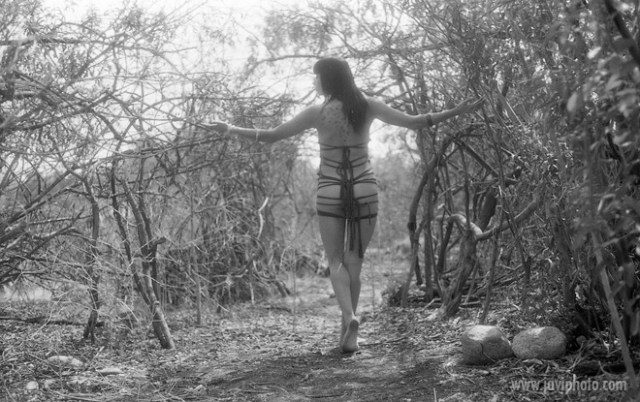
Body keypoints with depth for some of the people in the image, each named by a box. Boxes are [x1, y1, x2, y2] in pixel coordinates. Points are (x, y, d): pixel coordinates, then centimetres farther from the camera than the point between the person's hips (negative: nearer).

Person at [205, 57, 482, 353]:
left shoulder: (317, 113, -7)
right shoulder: (367, 107, -2)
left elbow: (270, 136, -6)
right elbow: (413, 122, -4)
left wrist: (230, 129, 4)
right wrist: (456, 112, 4)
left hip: (330, 192, -2)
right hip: (364, 190, 2)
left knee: (336, 261, 6)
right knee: (354, 261, 9)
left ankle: (349, 316, -18)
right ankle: (347, 331, 11)